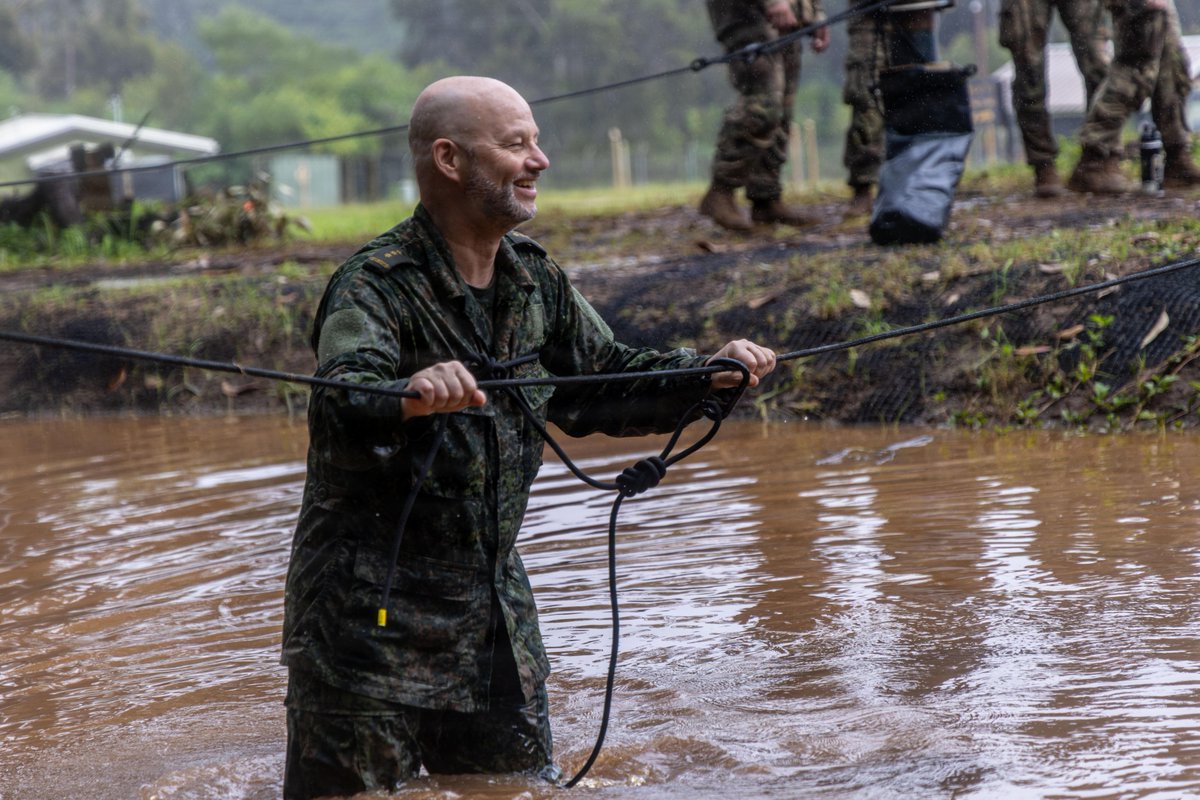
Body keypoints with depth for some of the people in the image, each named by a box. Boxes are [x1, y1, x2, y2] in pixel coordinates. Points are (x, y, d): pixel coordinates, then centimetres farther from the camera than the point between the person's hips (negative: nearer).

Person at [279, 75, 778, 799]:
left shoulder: (535, 278, 5)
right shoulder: (376, 286, -19)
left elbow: (599, 385, 17)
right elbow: (339, 408, -37)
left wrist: (711, 376, 3)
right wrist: (408, 399, -59)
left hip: (495, 601, 7)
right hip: (372, 610, -7)